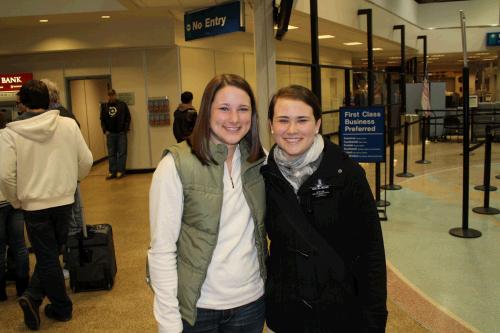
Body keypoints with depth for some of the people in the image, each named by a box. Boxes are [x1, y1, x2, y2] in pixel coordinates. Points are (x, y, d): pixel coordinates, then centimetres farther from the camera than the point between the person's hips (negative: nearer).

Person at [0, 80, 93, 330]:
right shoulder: (69, 125, -8)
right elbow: (86, 161, -4)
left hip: (34, 204, -1)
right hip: (64, 201, 2)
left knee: (47, 257, 11)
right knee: (51, 253, 20)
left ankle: (62, 307, 19)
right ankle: (34, 296, 13)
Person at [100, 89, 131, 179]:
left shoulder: (122, 104, 0)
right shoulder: (104, 106, 8)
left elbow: (128, 118, 0)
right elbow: (102, 120, 12)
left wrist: (125, 129, -7)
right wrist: (105, 130, 1)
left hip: (121, 133, -3)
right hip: (110, 134, 3)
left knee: (121, 153, 1)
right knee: (111, 154, 6)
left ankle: (120, 171, 8)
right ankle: (112, 172, 11)